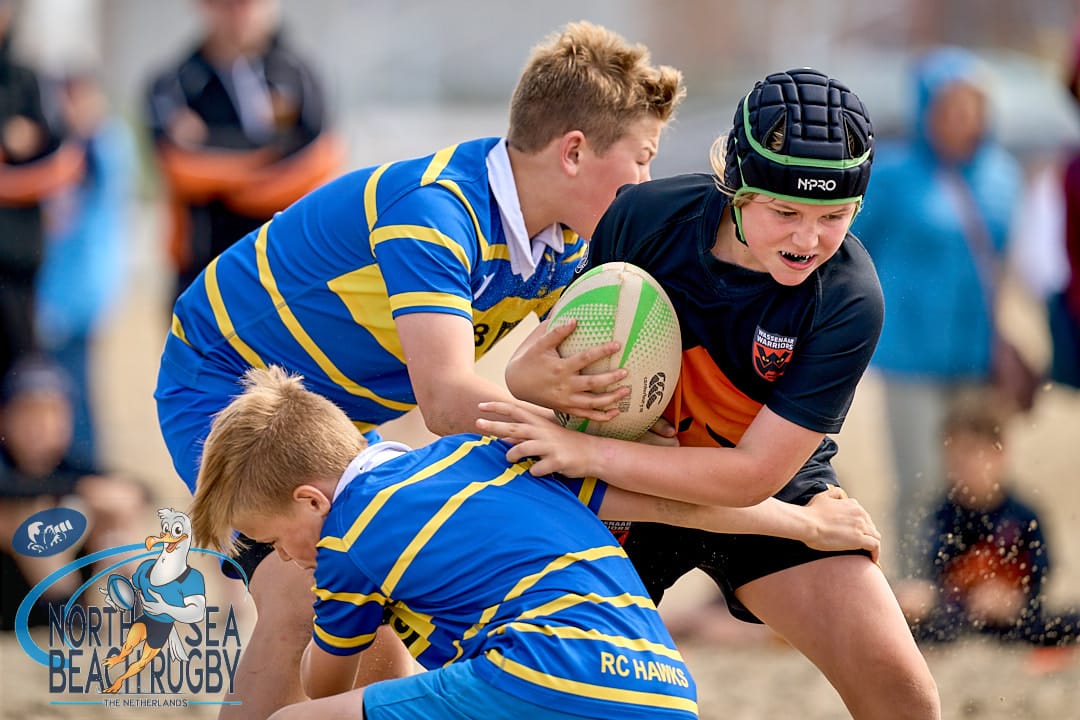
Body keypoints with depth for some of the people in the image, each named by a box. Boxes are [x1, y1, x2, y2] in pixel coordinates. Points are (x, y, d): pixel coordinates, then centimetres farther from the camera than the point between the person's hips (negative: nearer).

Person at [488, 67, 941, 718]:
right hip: (625, 490, 2)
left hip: (775, 494, -2)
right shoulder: (646, 215, -21)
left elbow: (756, 474, -30)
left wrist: (590, 453, -37)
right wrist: (541, 373, -32)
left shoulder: (848, 301, -29)